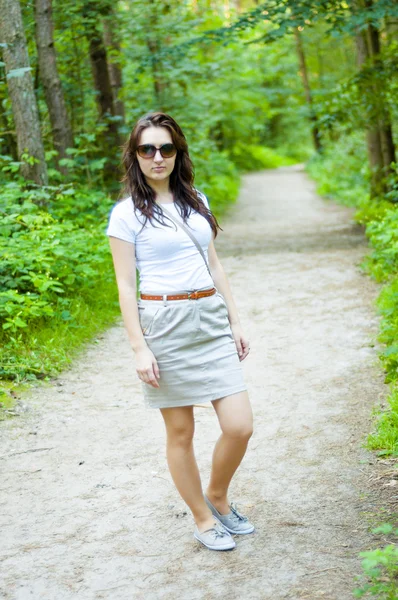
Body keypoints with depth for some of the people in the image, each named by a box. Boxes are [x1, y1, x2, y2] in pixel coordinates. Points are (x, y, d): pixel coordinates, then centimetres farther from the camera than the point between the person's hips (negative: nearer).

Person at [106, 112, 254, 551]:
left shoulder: (196, 201, 12)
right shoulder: (127, 213, -3)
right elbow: (125, 286, -5)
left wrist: (234, 322, 13)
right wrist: (139, 347, -11)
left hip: (211, 322, 5)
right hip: (165, 325, -4)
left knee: (240, 426, -1)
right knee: (180, 432, 5)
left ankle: (217, 496, 26)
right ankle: (202, 519, 24)